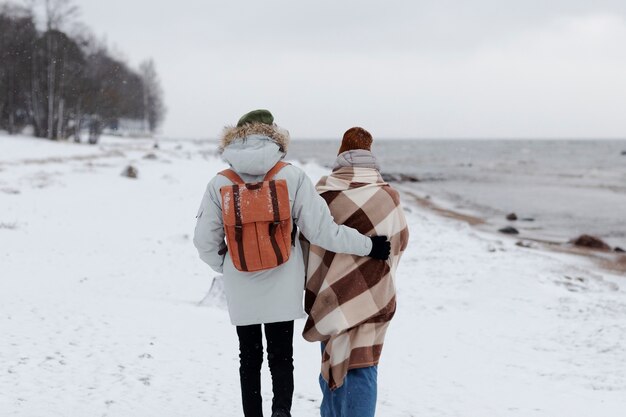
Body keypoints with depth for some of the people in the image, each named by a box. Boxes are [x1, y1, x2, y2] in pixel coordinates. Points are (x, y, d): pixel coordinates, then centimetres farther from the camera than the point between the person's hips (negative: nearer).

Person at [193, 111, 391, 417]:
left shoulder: (219, 184, -6)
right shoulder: (292, 177, -10)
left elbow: (205, 240, -2)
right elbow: (322, 230, -11)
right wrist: (369, 245, 0)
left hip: (241, 288, 1)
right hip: (282, 287, -1)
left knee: (249, 357, 15)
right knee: (281, 356, 10)